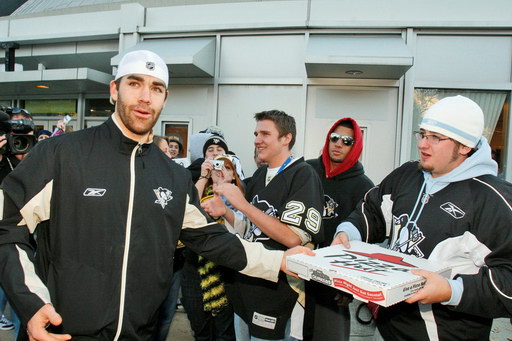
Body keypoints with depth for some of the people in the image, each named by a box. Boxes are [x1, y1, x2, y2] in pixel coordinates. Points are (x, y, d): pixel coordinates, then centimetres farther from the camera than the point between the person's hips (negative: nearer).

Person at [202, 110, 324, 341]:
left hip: (278, 294, -7)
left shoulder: (303, 175, -14)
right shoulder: (259, 175, 9)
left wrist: (242, 204, -22)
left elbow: (292, 238, -24)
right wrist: (225, 213, -1)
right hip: (245, 288, 7)